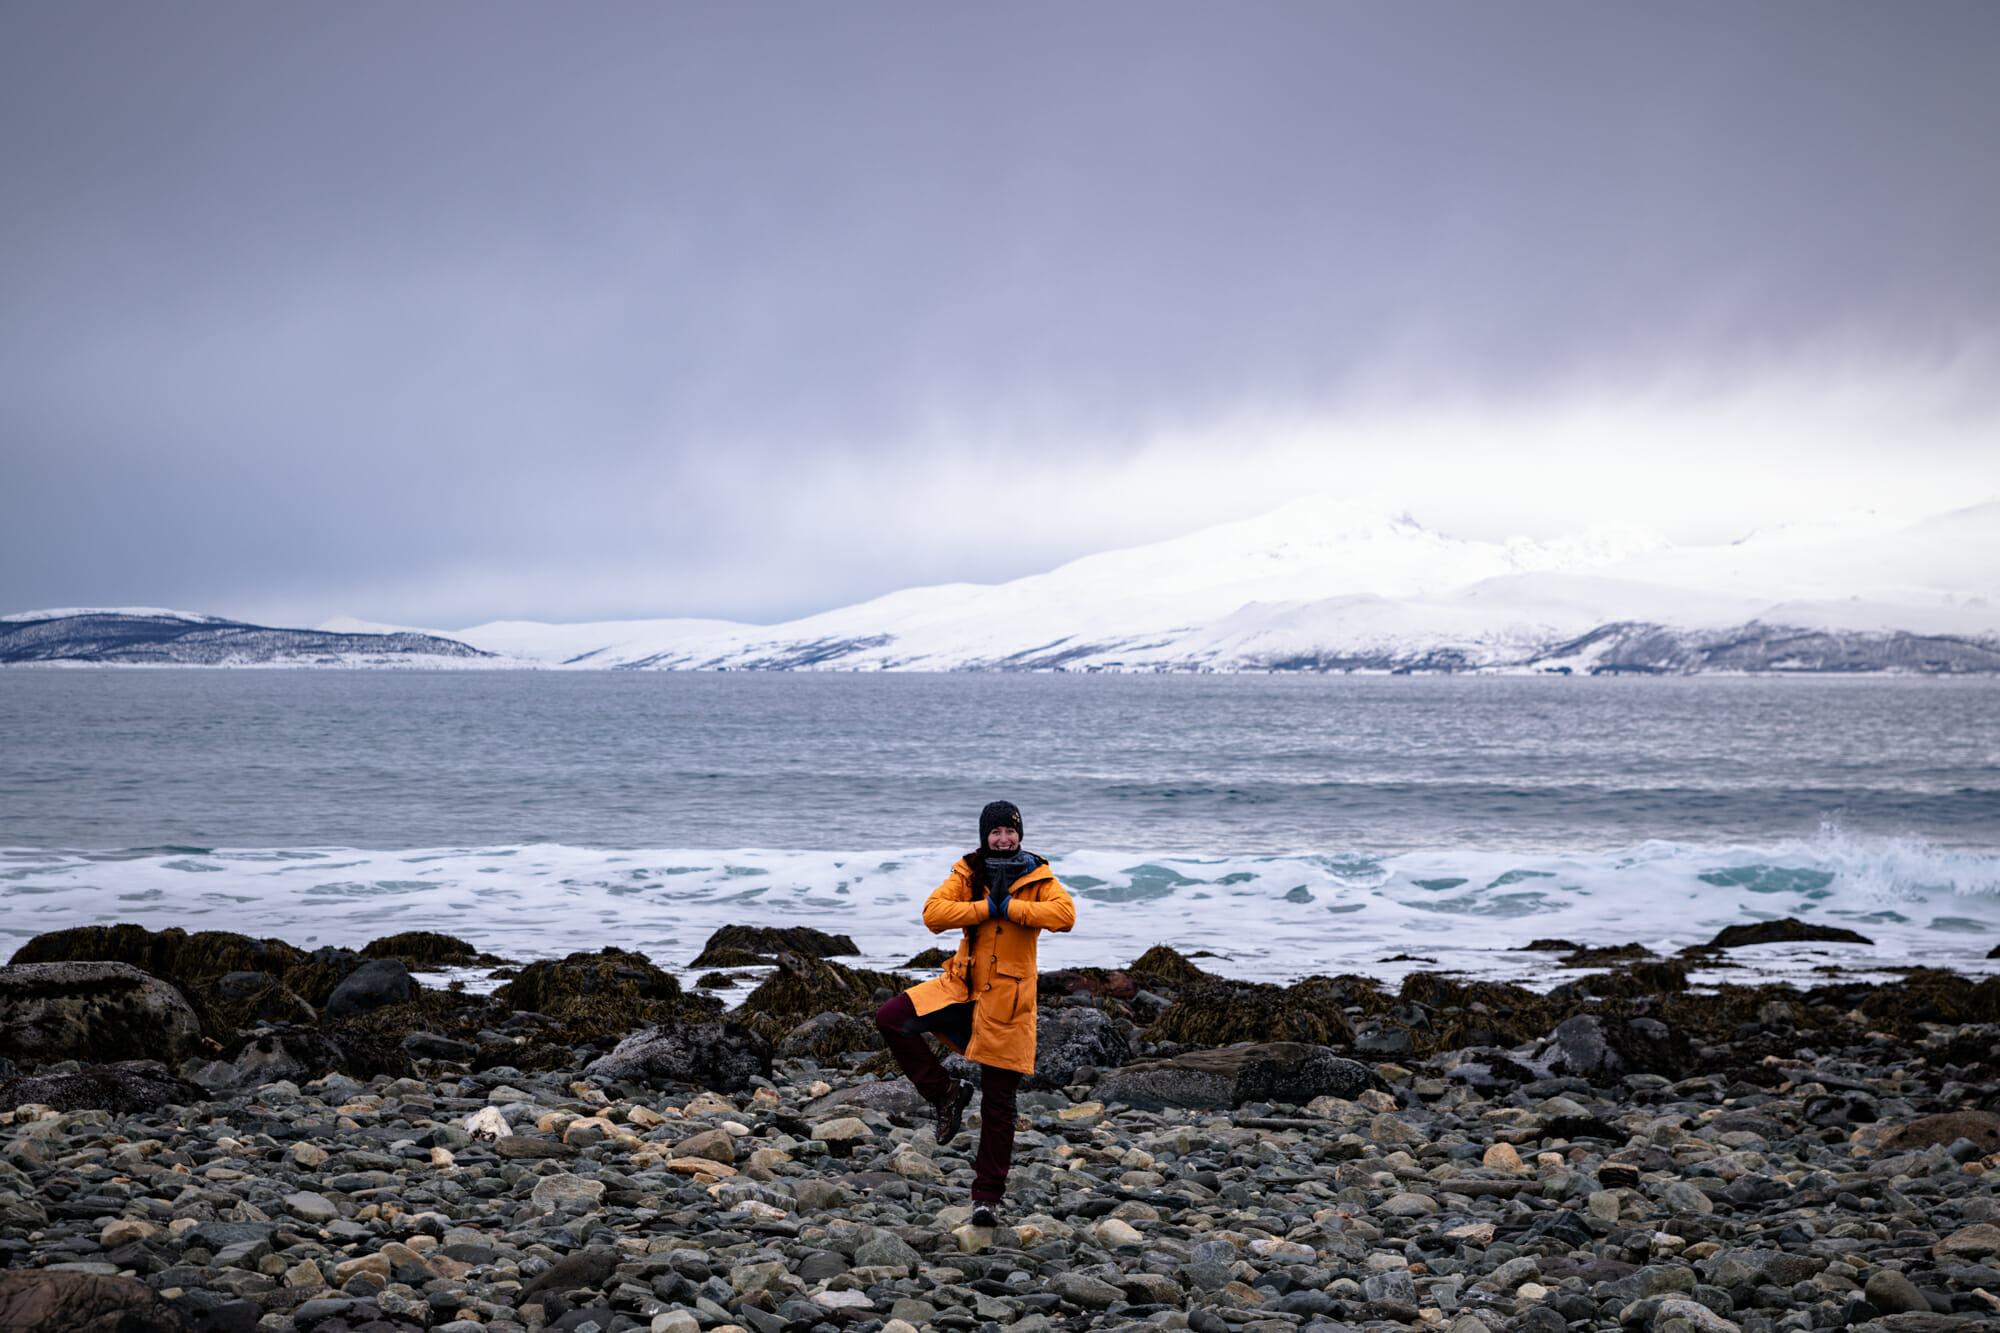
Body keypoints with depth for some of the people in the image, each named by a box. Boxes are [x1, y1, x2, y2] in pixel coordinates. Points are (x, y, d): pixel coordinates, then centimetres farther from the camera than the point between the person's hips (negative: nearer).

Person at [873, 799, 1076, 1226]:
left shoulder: (1037, 878, -2)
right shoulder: (968, 874, 3)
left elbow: (1065, 914, -20)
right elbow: (933, 912, -12)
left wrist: (1009, 907, -21)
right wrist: (987, 907, -19)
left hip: (1008, 998, -3)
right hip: (962, 986, 3)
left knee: (998, 1102, 1)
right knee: (891, 1019, -17)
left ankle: (988, 1195, 14)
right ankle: (946, 1093, 0)